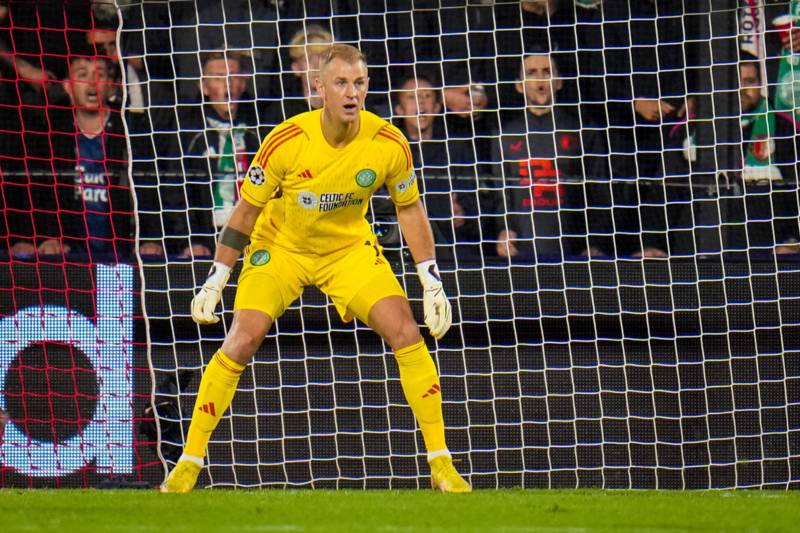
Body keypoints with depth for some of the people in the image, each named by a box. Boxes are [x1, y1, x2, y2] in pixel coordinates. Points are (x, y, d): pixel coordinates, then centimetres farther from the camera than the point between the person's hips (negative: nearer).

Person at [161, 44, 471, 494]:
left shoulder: (389, 144, -19)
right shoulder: (286, 141, -25)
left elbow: (410, 208, -1)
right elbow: (247, 209, -12)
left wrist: (432, 282, -4)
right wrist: (216, 281, -11)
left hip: (350, 248, 2)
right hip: (280, 247, -2)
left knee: (407, 334, -14)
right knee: (241, 342, -18)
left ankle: (441, 463, -4)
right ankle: (189, 462, -5)